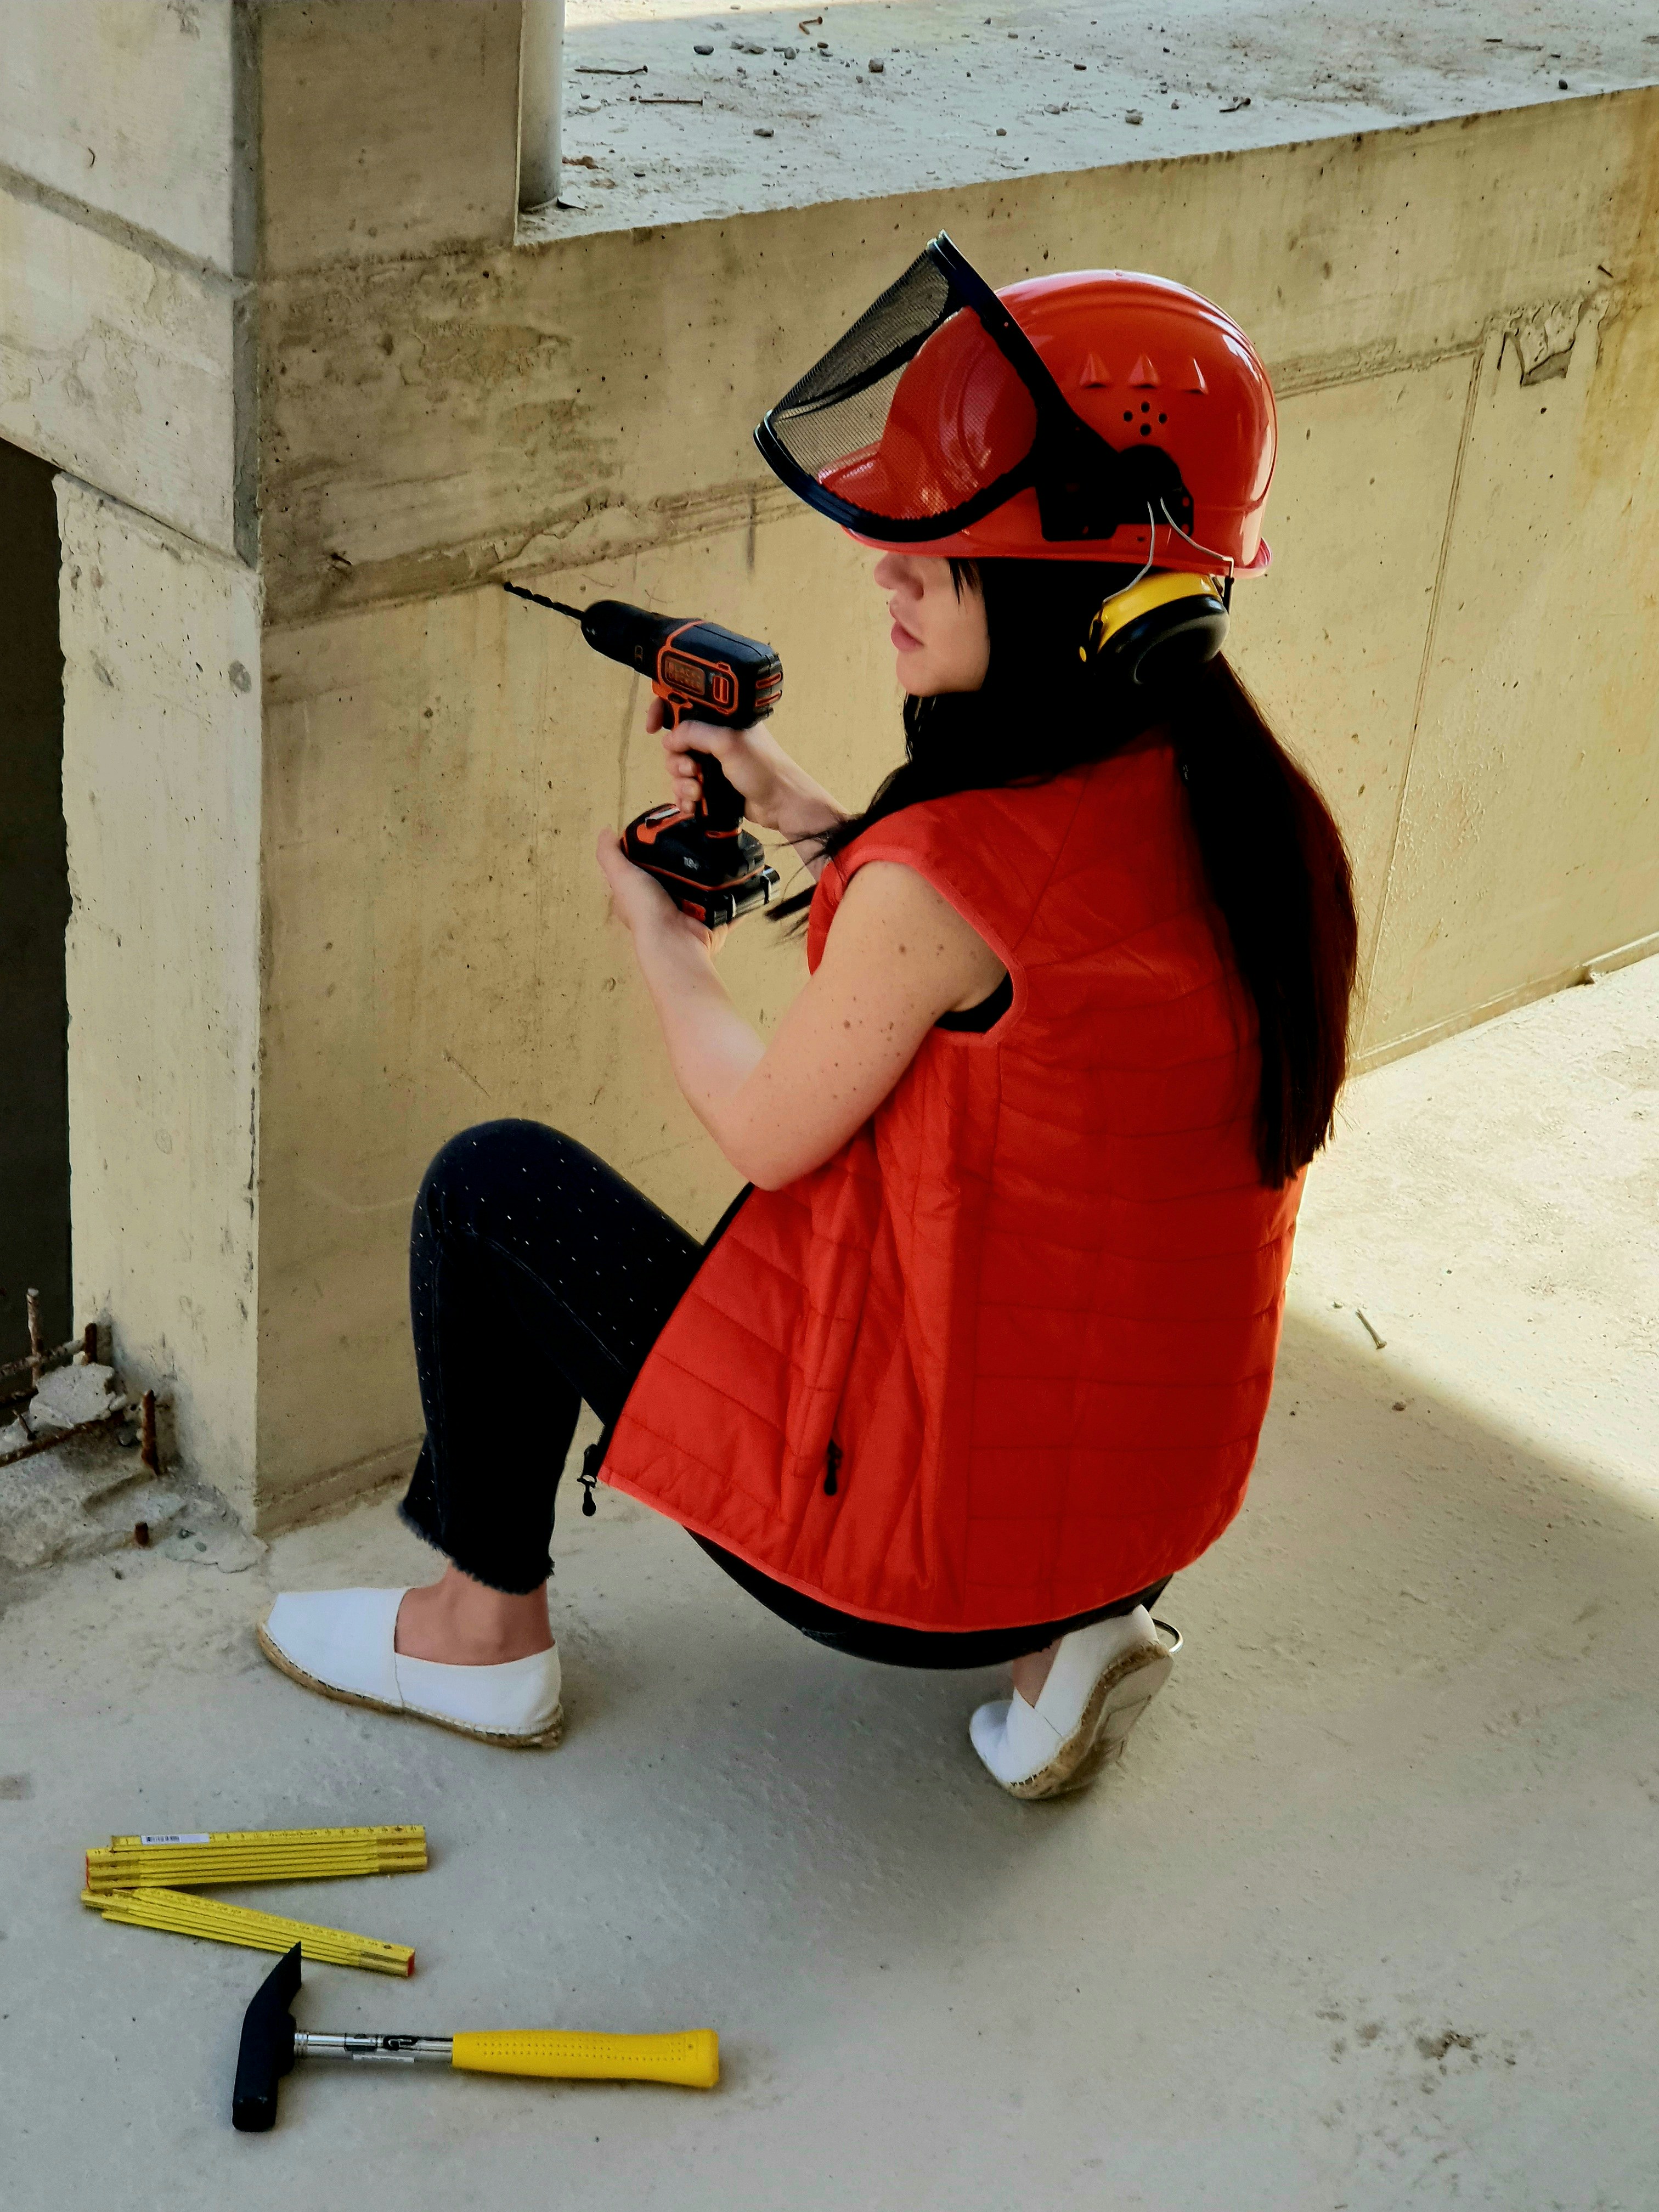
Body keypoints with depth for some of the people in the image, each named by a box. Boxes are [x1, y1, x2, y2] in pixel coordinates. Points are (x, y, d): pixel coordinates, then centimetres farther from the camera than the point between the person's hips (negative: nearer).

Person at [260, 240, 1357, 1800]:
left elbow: (765, 1130, -9)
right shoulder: (1250, 808, -5)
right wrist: (814, 828, 15)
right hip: (1159, 1485, 7)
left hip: (914, 1527, -7)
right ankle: (1066, 1628, 20)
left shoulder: (944, 873, -27)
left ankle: (484, 1629, 25)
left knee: (490, 1183, 7)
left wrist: (661, 938, 9)